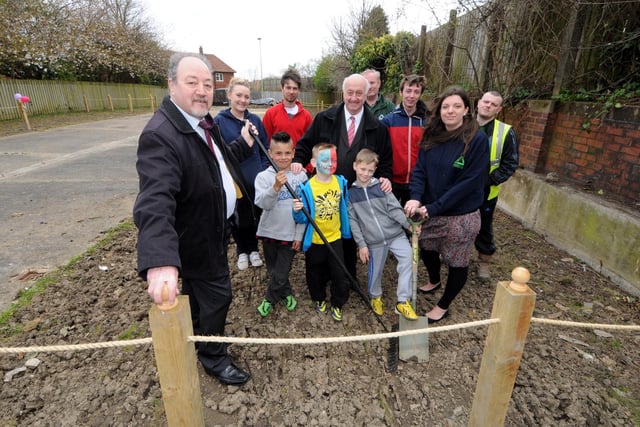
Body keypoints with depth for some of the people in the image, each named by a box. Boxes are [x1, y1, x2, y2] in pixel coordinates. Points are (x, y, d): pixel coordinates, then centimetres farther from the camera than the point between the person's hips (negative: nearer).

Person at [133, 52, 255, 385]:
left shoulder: (203, 121, 0)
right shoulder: (160, 136, -31)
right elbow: (155, 201, -44)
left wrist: (244, 144, 7)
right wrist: (160, 261, -55)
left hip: (211, 227, 9)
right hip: (198, 238, -9)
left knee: (196, 291, 28)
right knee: (217, 294, 8)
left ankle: (195, 340, 54)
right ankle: (213, 356, 35)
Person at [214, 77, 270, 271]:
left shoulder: (255, 120, 4)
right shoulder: (219, 121, -6)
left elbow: (265, 148, 8)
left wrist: (264, 170, 0)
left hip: (256, 178, 3)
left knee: (255, 216, 13)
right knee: (237, 217, 11)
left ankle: (253, 249, 34)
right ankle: (241, 251, 33)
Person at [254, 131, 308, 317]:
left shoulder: (301, 176, -6)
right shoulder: (263, 176, -8)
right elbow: (263, 203, -22)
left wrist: (299, 235, -4)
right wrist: (276, 187, -37)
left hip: (290, 234, -1)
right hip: (269, 232, 1)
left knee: (281, 273, 6)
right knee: (274, 271, 16)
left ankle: (270, 299, 32)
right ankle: (286, 294, 41)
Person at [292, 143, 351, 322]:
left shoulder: (341, 182, -6)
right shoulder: (307, 187, -18)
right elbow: (303, 218, -14)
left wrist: (345, 230, 12)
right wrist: (297, 211, -34)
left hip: (335, 238, 2)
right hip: (314, 240, -2)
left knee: (339, 274, 8)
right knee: (316, 274, 17)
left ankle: (337, 304, 31)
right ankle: (319, 299, 43)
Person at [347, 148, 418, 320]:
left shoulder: (381, 186, 1)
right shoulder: (350, 192, 0)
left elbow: (395, 209, -2)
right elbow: (352, 221, -1)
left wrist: (409, 224, -16)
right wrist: (361, 244, -5)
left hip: (395, 234, 1)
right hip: (373, 241, 0)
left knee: (408, 258, -18)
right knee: (375, 271, 11)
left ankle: (403, 301, -5)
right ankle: (375, 297, 43)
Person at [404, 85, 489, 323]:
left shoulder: (477, 139, -16)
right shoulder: (431, 136, 0)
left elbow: (470, 181, -20)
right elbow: (420, 169, -4)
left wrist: (435, 207, -23)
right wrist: (416, 197, -23)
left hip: (461, 215, -5)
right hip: (430, 211, 5)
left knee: (457, 263, 9)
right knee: (427, 249, 22)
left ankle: (443, 306, 32)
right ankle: (434, 281, 53)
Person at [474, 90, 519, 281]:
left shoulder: (506, 132, -7)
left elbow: (510, 164, -6)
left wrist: (488, 181, -18)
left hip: (486, 192, -1)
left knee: (484, 227, 13)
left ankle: (484, 261, 32)